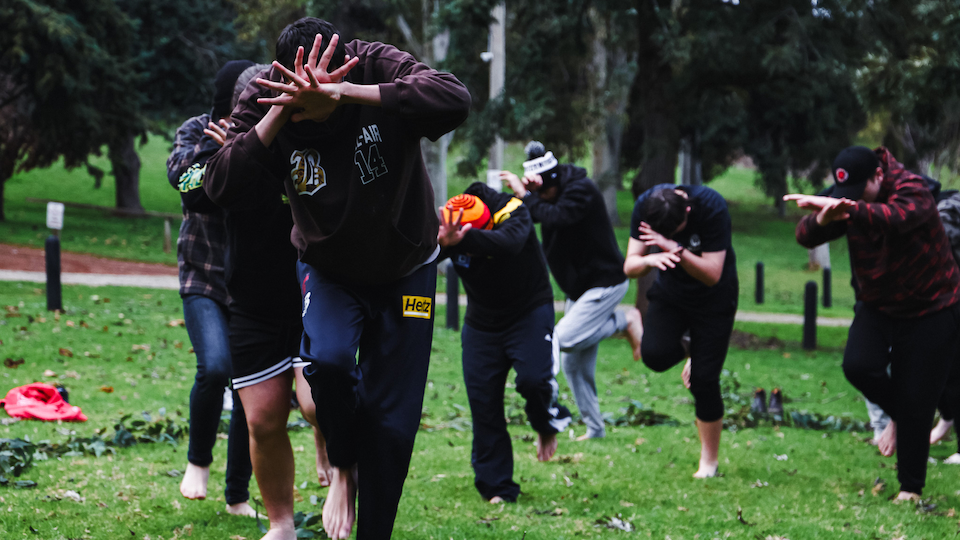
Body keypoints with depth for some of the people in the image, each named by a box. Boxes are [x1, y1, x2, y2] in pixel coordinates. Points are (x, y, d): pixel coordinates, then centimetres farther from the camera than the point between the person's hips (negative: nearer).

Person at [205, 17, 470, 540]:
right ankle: (343, 467, -2)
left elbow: (455, 99, -44)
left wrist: (342, 93, -46)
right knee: (326, 357, -30)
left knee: (393, 421, 0)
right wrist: (282, 110, -40)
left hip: (405, 271, 0)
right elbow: (220, 185, -31)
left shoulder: (378, 68, -24)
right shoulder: (265, 102, -19)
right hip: (329, 271, 0)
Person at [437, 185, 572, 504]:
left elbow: (509, 242, -49)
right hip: (482, 320, 3)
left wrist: (463, 239, -67)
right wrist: (441, 244, -60)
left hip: (530, 312, -3)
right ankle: (496, 486, 7)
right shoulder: (449, 227, -17)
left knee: (533, 378, -26)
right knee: (482, 402, -2)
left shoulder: (513, 213, -26)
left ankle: (548, 423, 9)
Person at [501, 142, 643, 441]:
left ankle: (626, 322, -3)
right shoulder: (545, 193, 4)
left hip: (605, 282, -9)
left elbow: (556, 216, -35)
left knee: (565, 339, -23)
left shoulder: (581, 189, -21)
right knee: (574, 365, 7)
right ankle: (595, 429, 16)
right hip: (578, 288, 9)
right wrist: (525, 193, -23)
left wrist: (526, 195, -30)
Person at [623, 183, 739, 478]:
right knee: (655, 355, -23)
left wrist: (675, 248, -43)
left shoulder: (712, 208, -30)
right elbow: (629, 266, -17)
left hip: (713, 299, -3)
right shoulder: (645, 205, -20)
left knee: (704, 379, -8)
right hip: (670, 293, 3)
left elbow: (712, 274, -29)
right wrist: (649, 260, -39)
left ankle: (709, 461, 9)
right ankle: (687, 352, 15)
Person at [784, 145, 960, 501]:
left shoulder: (912, 191, -24)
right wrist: (823, 220, -39)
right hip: (877, 306, 5)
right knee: (858, 365, -21)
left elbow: (896, 218, -48)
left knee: (914, 404, -4)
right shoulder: (848, 198, -6)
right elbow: (805, 237, -15)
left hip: (931, 309, -5)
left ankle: (911, 489, 12)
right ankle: (898, 415, 10)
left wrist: (847, 209, -63)